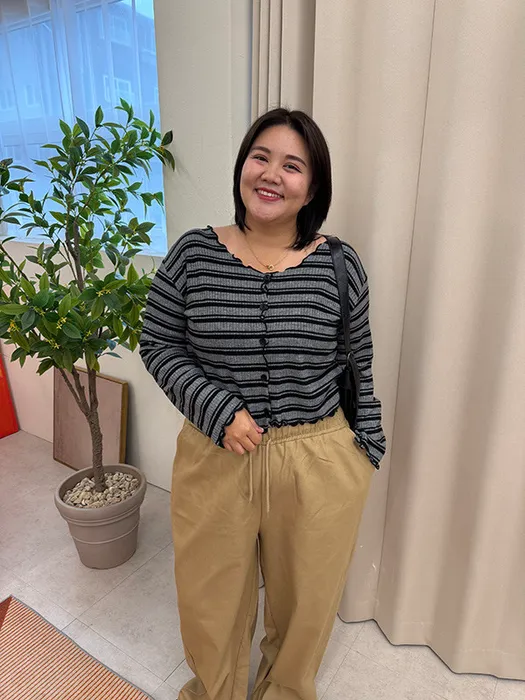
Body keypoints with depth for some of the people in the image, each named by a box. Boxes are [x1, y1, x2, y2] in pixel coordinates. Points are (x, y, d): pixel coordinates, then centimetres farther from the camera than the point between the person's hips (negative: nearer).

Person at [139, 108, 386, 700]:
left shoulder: (340, 264, -6)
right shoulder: (193, 254, -7)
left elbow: (358, 366, 2)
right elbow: (159, 345, -2)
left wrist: (366, 450, 5)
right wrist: (218, 412, -14)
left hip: (319, 463, 1)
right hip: (215, 457, 1)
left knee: (305, 596, 23)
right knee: (211, 592, 23)